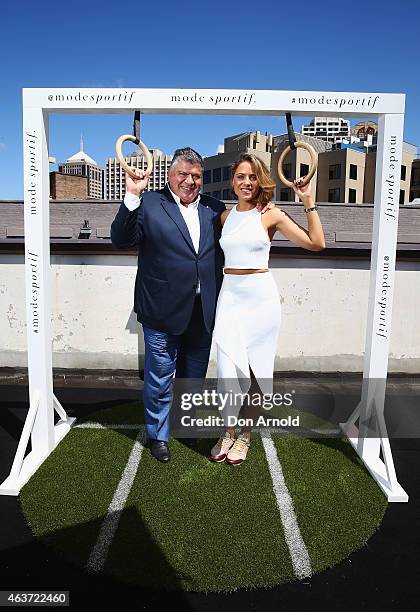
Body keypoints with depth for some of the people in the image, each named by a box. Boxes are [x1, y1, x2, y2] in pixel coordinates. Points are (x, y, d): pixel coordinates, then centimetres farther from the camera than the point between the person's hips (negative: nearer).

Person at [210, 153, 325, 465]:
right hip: (230, 295, 2)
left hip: (261, 297, -2)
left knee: (255, 366, 6)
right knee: (229, 367, -3)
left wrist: (309, 201, -8)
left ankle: (245, 433, 23)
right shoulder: (225, 216, 9)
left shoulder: (272, 216, -1)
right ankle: (229, 431, 18)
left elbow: (317, 243, -4)